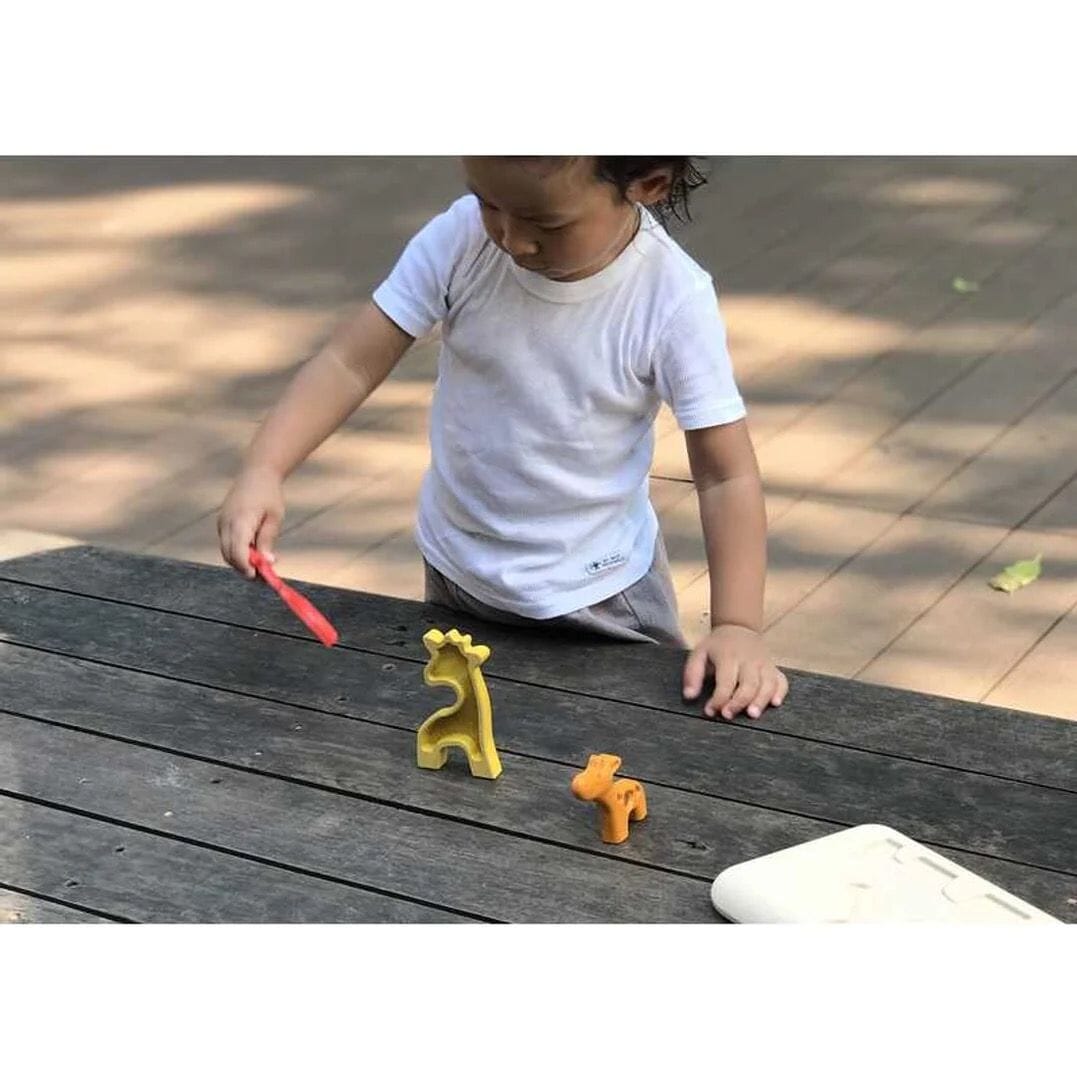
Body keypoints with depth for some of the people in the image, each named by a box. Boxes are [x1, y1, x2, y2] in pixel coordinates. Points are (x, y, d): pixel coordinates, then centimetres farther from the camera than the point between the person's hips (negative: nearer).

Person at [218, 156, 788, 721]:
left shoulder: (673, 302, -25)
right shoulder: (460, 238, -20)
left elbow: (726, 474, -19)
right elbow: (351, 362, -18)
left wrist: (737, 625, -29)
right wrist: (263, 470, -32)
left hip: (599, 591, -3)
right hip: (458, 569, 3)